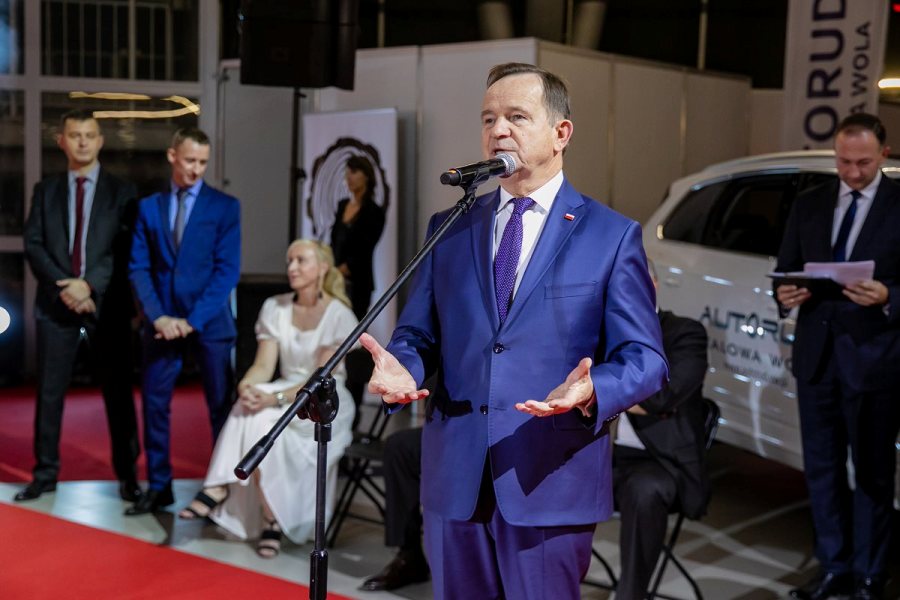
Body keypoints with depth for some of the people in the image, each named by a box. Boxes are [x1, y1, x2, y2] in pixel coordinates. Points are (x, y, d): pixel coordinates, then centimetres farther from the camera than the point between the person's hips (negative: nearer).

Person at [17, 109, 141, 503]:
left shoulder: (121, 191, 5)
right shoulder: (45, 190, 11)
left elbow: (126, 250, -3)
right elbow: (33, 245, 2)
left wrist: (90, 285, -15)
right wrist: (64, 287, -12)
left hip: (107, 305, -2)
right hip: (55, 305, 2)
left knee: (118, 393, 3)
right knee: (49, 392, 4)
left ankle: (127, 475, 11)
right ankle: (45, 473, 13)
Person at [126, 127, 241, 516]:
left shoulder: (225, 206, 1)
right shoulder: (148, 206, 8)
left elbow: (228, 270, -6)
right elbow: (139, 267, 4)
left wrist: (193, 319, -13)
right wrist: (157, 316, -11)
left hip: (210, 320, -2)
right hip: (162, 320, 3)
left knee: (222, 405, 2)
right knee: (154, 403, 4)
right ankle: (159, 487, 16)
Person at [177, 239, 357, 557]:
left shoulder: (339, 315, -11)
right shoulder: (275, 308, 4)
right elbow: (263, 365, -3)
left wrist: (276, 399, -31)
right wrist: (246, 386, -26)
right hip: (286, 392, 4)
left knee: (264, 418, -31)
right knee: (251, 404, -30)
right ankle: (219, 486, -30)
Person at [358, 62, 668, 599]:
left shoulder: (612, 235, 0)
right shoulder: (449, 228, 10)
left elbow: (645, 358, -4)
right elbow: (418, 334, 11)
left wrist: (591, 393, -24)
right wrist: (402, 368, -12)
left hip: (552, 481, -3)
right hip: (455, 480, 4)